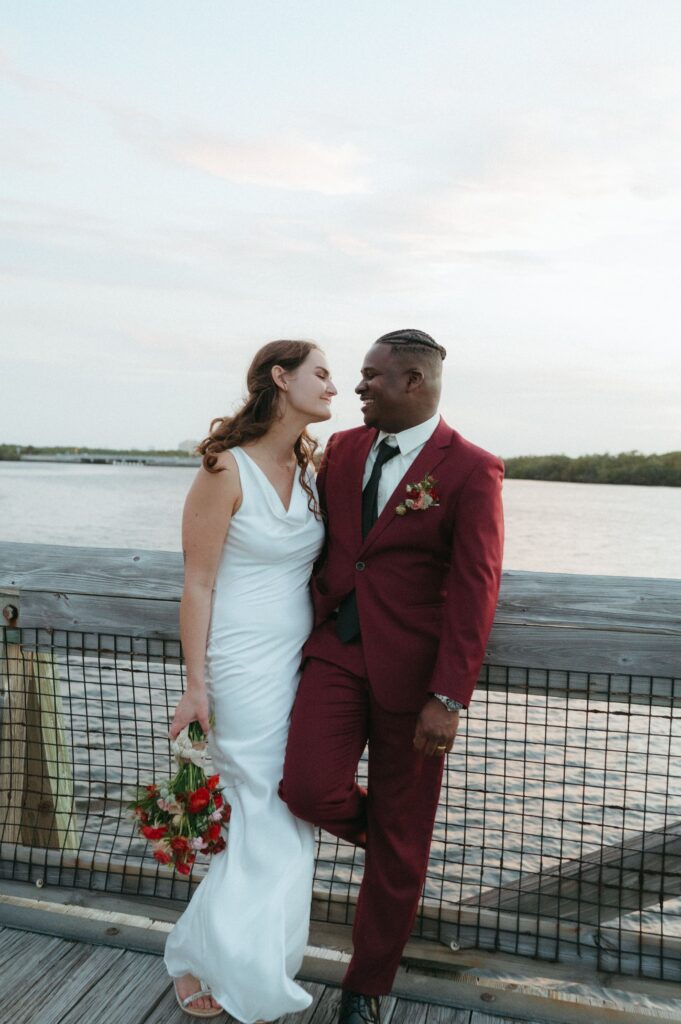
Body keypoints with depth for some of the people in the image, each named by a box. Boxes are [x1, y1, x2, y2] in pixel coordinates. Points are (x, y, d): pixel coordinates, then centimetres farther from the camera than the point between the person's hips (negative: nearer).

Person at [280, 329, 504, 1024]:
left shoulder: (470, 471, -11)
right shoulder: (343, 449, 5)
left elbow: (474, 592, -14)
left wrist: (448, 699, -18)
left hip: (409, 668, -4)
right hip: (336, 651, 4)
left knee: (398, 845, 8)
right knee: (308, 789, -16)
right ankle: (386, 834, 21)